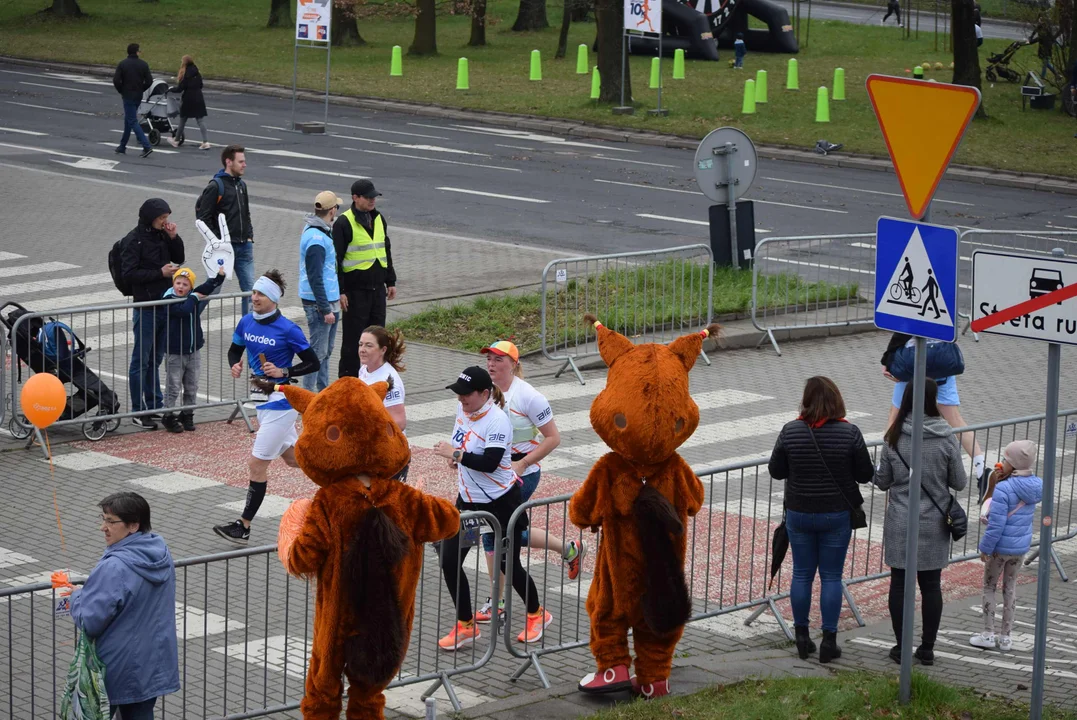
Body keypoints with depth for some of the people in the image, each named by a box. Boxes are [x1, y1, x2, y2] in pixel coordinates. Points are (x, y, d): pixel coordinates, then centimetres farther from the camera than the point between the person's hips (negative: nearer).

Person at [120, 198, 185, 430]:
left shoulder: (162, 235, 9)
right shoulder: (134, 240, -12)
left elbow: (179, 258, 18)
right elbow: (128, 273, -17)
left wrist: (174, 238, 0)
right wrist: (160, 273, -18)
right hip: (145, 305, -7)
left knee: (156, 358, 16)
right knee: (141, 360, -2)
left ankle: (154, 404, 24)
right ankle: (138, 411, 2)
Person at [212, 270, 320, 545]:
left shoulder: (287, 329, -17)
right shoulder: (246, 322, 1)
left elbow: (313, 363, -10)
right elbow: (234, 350, 16)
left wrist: (283, 372, -22)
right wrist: (235, 365, -5)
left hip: (281, 403, -8)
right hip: (261, 399, 8)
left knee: (257, 464, -7)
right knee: (293, 458, 21)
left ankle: (243, 528, -1)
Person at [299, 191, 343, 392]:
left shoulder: (323, 232, 11)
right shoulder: (316, 238, -21)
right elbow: (314, 278, -24)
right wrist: (325, 309, -23)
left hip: (331, 300, 10)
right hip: (319, 303, -10)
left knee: (326, 351, 17)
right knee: (318, 352, -6)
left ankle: (323, 390, 25)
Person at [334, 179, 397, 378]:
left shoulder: (379, 219, 11)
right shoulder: (344, 223, -11)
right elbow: (336, 259, -12)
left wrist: (390, 281, 18)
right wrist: (340, 291, -15)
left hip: (377, 287, 7)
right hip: (355, 290, -7)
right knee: (353, 338, 0)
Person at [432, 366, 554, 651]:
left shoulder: (497, 420, -23)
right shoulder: (463, 409, 0)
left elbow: (490, 462, -31)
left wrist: (456, 454, -28)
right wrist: (458, 458, 2)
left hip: (500, 501, -7)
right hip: (468, 499, 7)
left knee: (508, 564, 5)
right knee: (449, 560, -2)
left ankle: (537, 614, 31)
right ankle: (465, 626, 10)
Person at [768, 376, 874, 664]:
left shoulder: (790, 432, -10)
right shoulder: (849, 433, -14)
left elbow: (776, 471, -1)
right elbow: (865, 475, -6)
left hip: (799, 514, 1)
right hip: (837, 515, -1)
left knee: (802, 574, 12)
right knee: (831, 576, 7)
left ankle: (802, 637, 18)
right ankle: (829, 641, 9)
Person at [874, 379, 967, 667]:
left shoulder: (894, 438, -9)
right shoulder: (946, 438, -11)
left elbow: (882, 481, -1)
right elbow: (958, 482, -3)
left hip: (900, 523, 0)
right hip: (934, 524, 0)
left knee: (899, 583, 9)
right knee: (931, 585, 11)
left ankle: (901, 647, 13)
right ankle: (927, 648, 16)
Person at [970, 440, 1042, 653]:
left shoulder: (1003, 489, -25)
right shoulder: (1036, 487, -3)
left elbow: (996, 525, -24)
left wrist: (985, 548, -11)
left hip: (1001, 547, -6)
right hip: (1022, 546, 6)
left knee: (989, 586, 12)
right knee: (1010, 587, 18)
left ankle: (988, 635, 17)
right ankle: (1006, 637, 22)